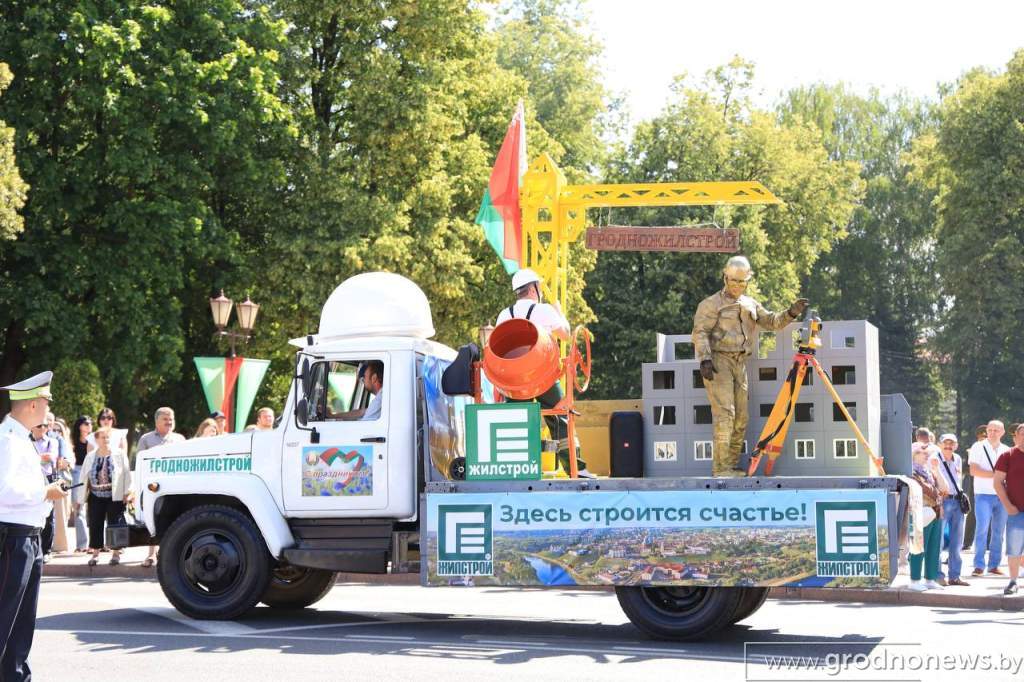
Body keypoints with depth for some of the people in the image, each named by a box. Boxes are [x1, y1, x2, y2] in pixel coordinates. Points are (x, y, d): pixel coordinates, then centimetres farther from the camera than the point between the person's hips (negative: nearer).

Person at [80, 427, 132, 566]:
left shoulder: (119, 454, 1)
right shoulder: (90, 457, 10)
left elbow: (127, 474, -1)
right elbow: (84, 477, 10)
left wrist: (127, 492, -7)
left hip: (115, 497, -3)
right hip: (96, 497, 3)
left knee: (115, 524, 1)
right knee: (95, 525, 3)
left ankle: (116, 553, 9)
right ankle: (95, 553, 12)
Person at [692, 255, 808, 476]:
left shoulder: (751, 305, 20)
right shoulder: (712, 304, 1)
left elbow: (773, 322, 17)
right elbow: (700, 332, -7)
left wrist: (791, 313, -1)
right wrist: (705, 359, -20)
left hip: (740, 363, 7)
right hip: (718, 361, -7)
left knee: (740, 418, 4)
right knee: (724, 414, -16)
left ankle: (732, 466, 11)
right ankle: (720, 468, -17)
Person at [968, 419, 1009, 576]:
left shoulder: (1006, 451, 14)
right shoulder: (978, 447, 2)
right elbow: (974, 471, -9)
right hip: (983, 494, -4)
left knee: (999, 531, 5)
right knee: (982, 529, -13)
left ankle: (994, 565, 12)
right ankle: (979, 566, -10)